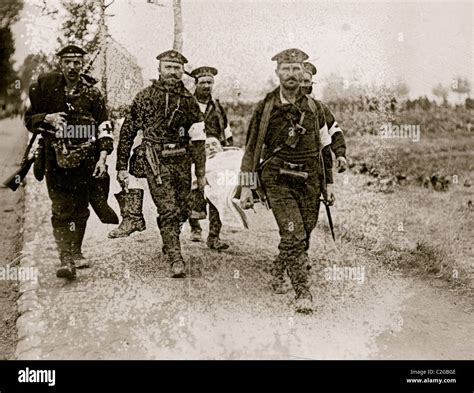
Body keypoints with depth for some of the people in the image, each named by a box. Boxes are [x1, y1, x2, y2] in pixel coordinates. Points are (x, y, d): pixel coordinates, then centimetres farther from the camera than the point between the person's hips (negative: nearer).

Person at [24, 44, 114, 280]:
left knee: (81, 208, 10)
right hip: (56, 157, -1)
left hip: (86, 159, 1)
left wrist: (102, 157, -6)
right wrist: (47, 118, -11)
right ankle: (66, 259, -11)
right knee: (61, 209, -8)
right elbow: (30, 119, 10)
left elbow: (104, 127, 4)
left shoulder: (92, 93, 4)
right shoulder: (45, 86, 5)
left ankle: (76, 252, 26)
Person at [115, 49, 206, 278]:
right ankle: (176, 260, -8)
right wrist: (122, 167, 2)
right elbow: (127, 132, 5)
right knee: (168, 210, -12)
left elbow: (198, 140, 10)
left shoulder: (188, 100, 9)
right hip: (156, 162, -3)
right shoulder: (145, 97, 2)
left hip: (182, 161, 4)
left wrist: (201, 173, 7)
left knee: (182, 211, 9)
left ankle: (169, 245, 36)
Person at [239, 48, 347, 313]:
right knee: (293, 235, -15)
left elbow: (328, 140, 16)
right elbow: (252, 149, 4)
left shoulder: (315, 108, 6)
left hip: (309, 182, 3)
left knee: (303, 236, 9)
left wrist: (327, 184, 14)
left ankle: (278, 273, 36)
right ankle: (303, 293, -7)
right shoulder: (265, 108, 0)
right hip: (278, 181, -3)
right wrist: (246, 187, -1)